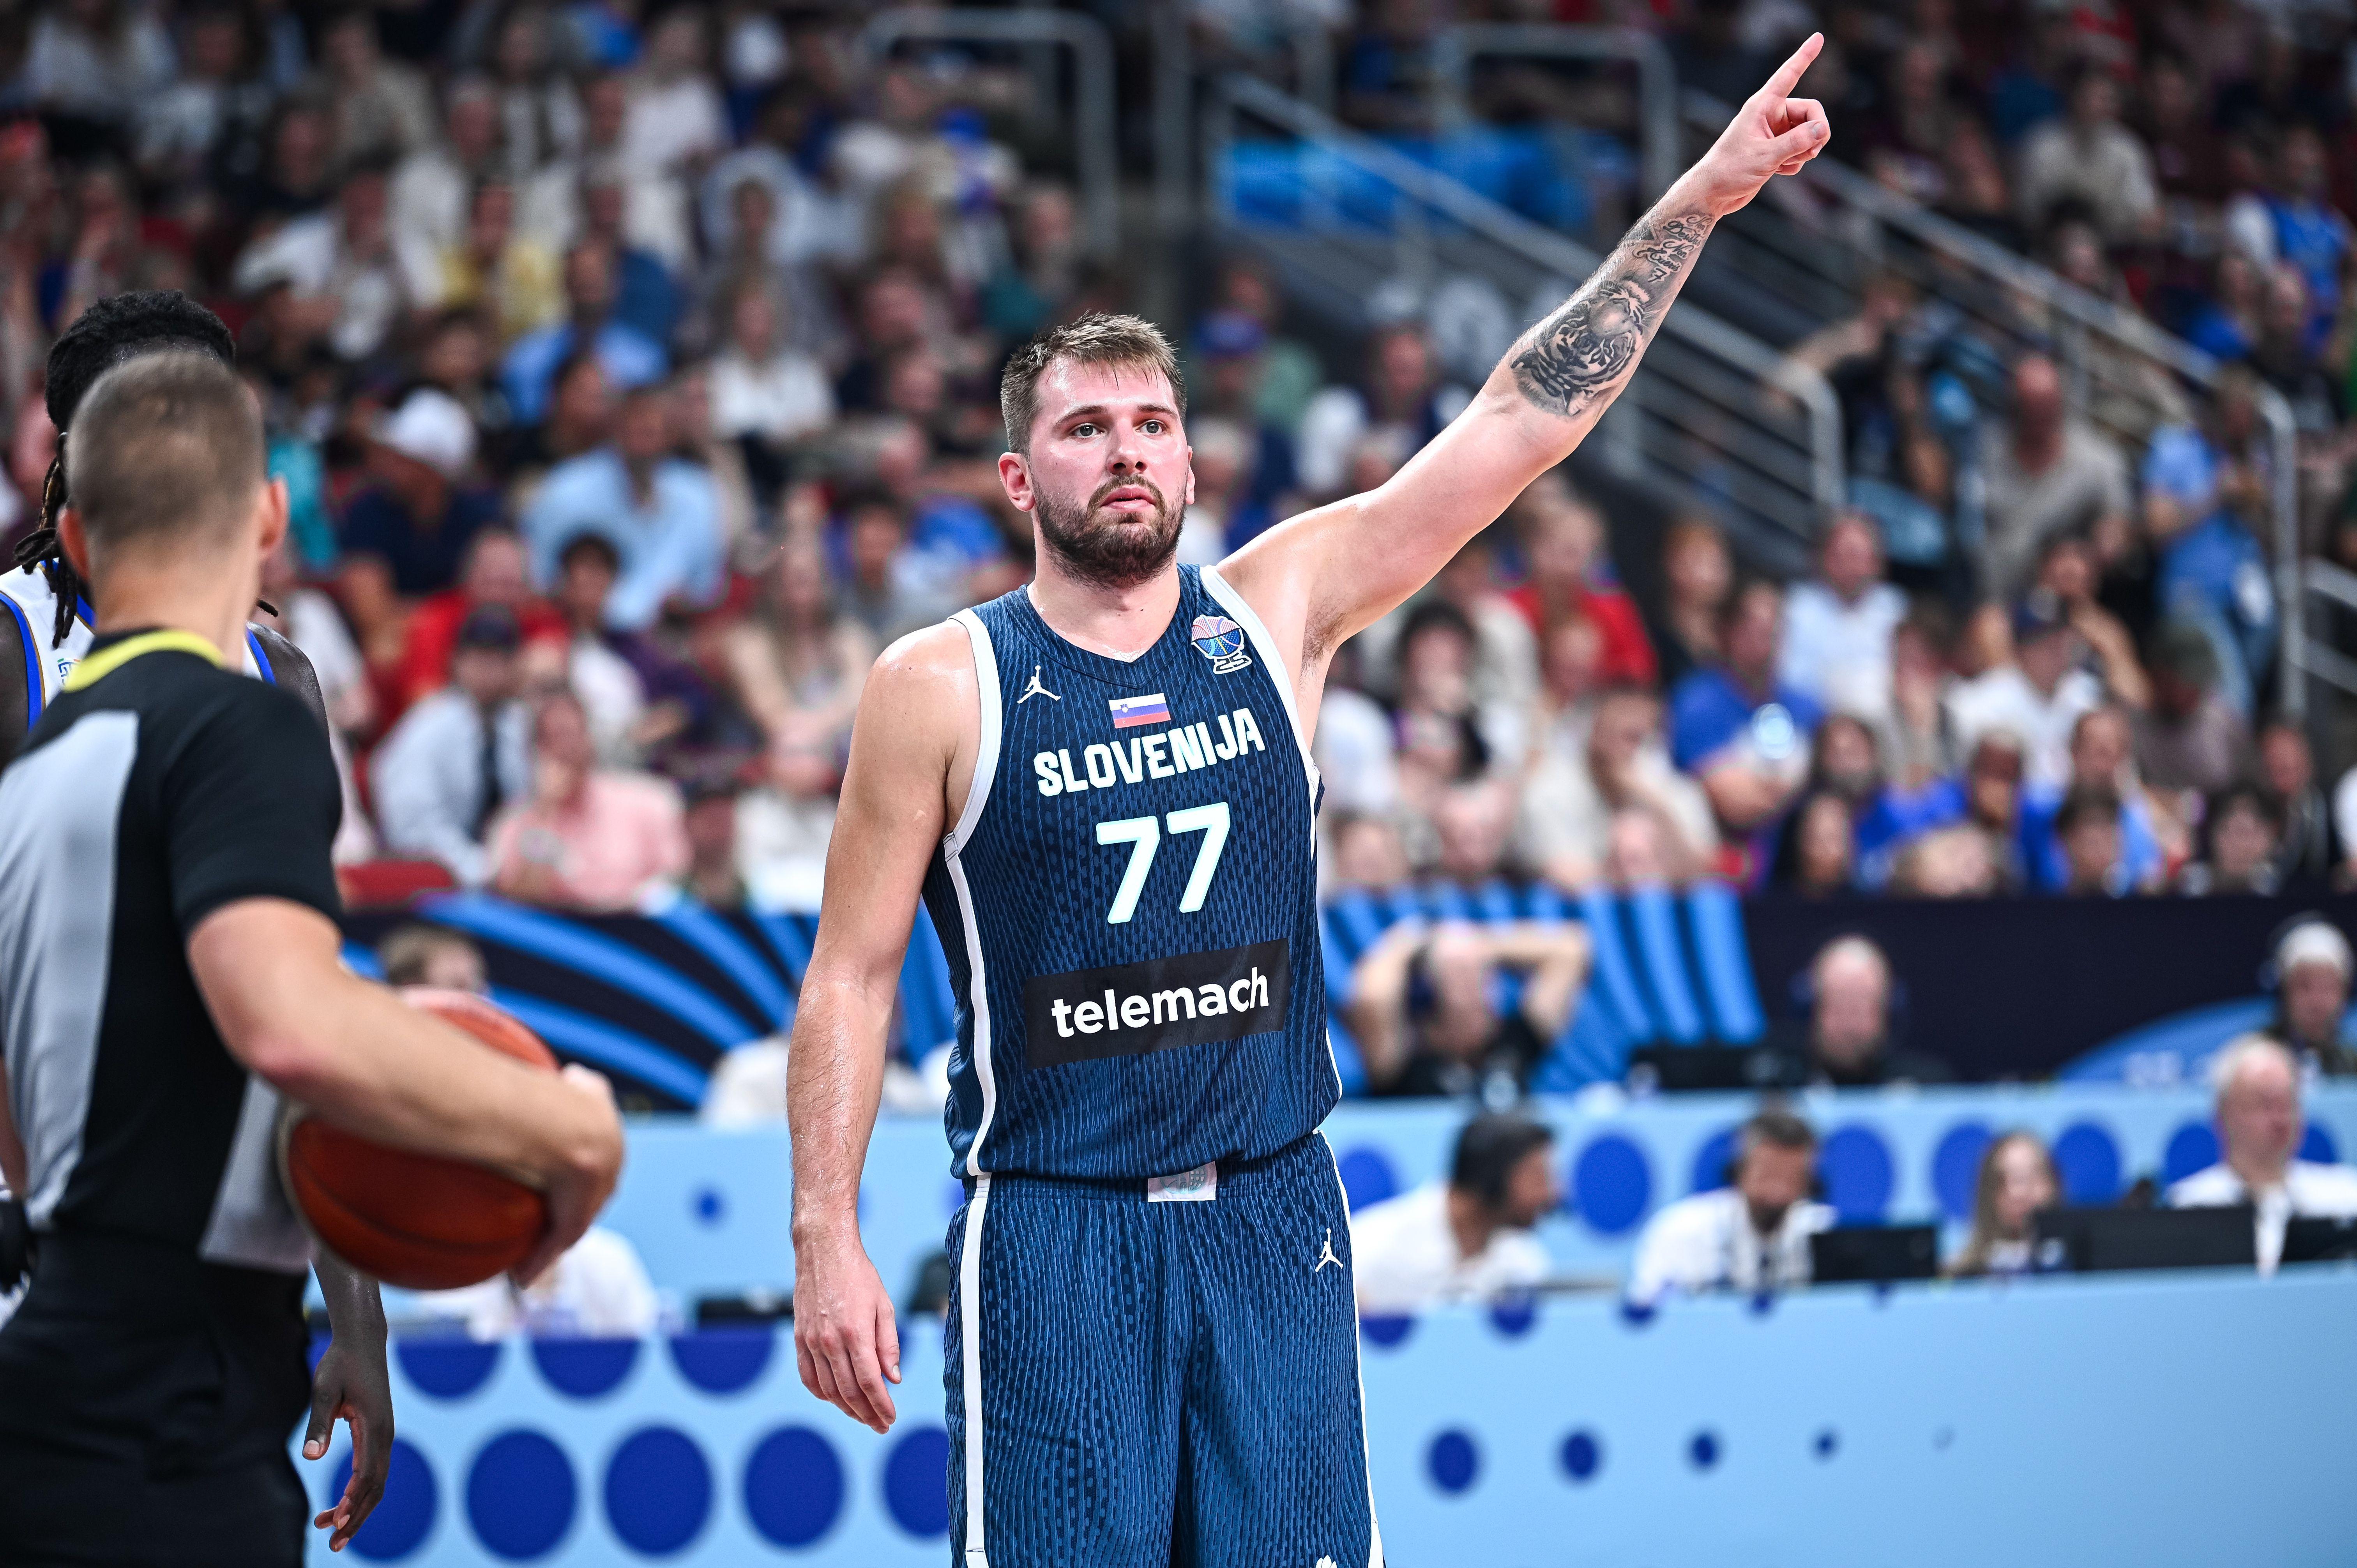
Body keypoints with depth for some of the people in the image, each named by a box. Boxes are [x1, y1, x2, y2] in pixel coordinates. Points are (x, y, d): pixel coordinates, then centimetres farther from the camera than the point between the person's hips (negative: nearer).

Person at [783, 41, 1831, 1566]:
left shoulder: (1279, 609, 4)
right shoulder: (941, 686, -2)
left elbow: (1521, 422, 2)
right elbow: (852, 975, 0)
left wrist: (1696, 201, -2)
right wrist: (828, 1240, -7)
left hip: (1272, 1212, 3)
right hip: (1051, 1231, -3)